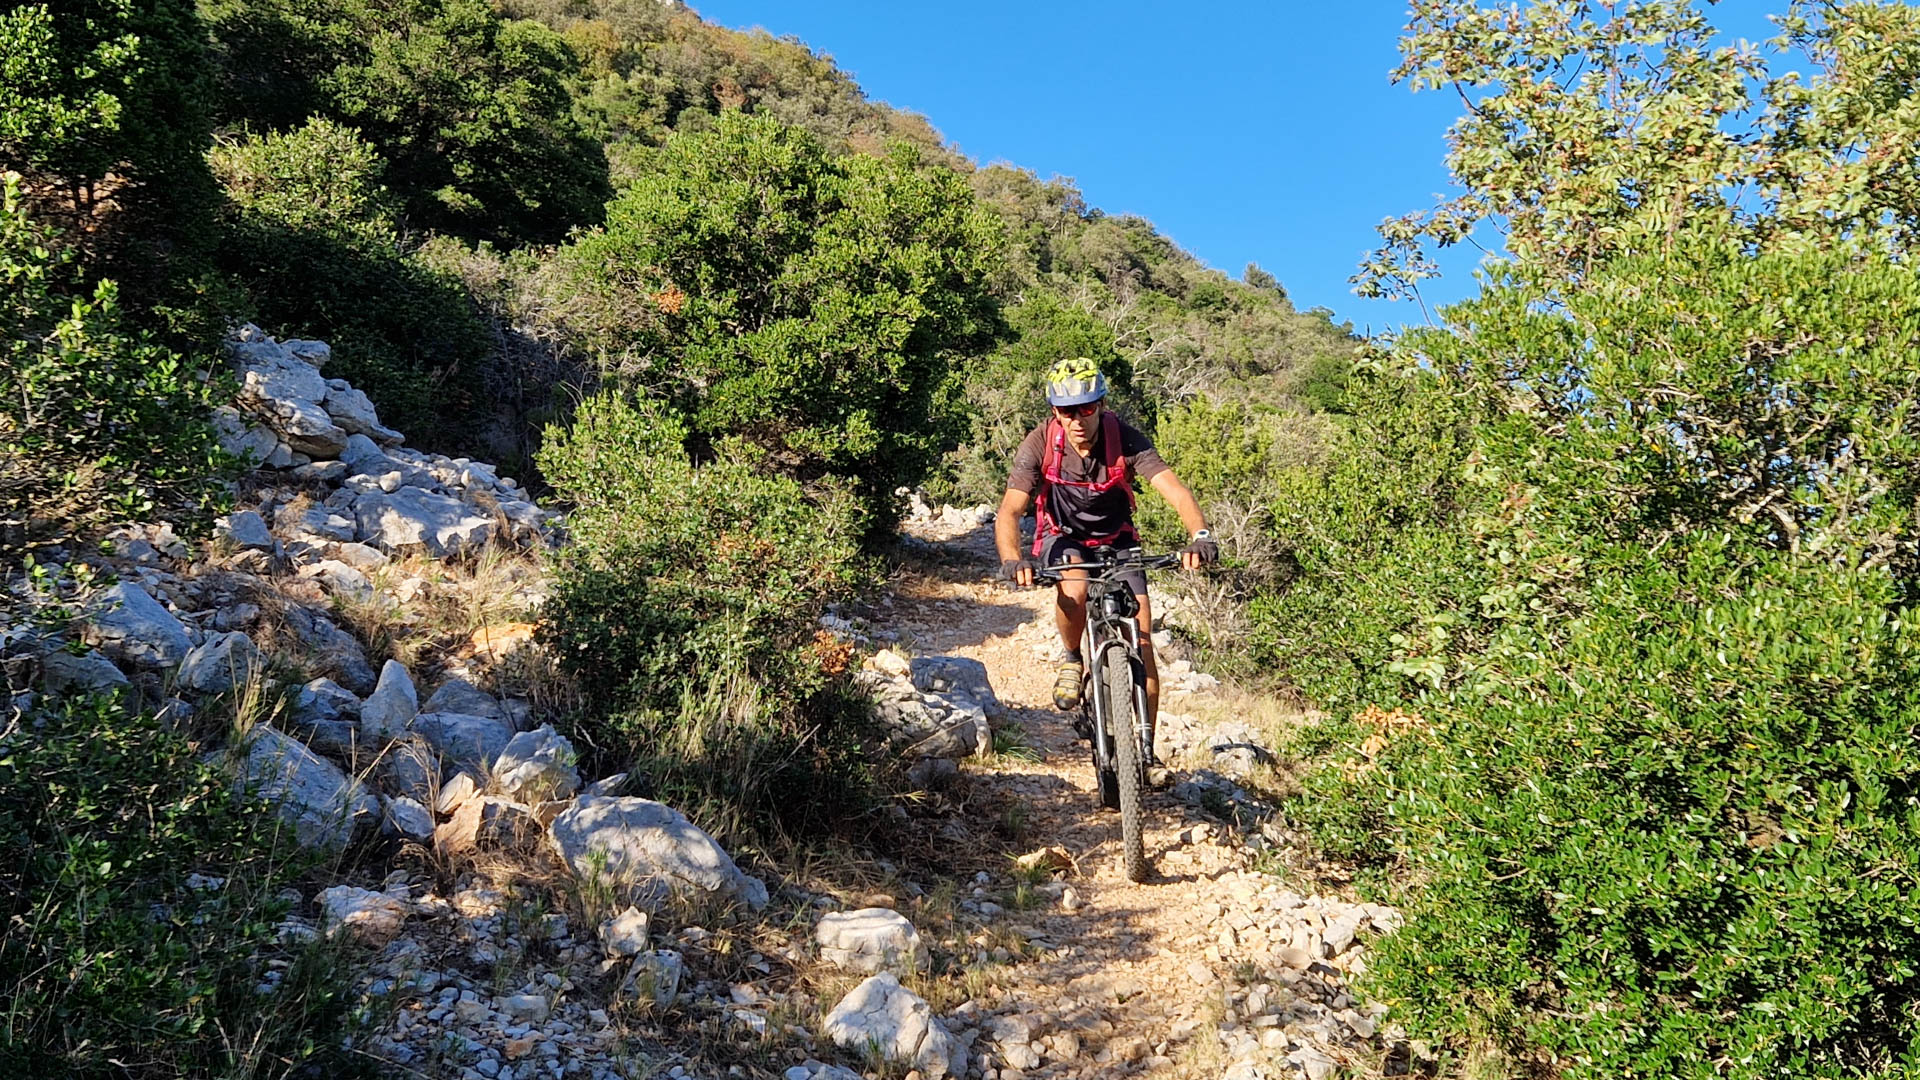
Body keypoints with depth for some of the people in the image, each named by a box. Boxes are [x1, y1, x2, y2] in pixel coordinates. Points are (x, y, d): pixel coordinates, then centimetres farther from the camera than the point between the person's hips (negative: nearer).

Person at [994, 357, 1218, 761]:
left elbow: (1174, 489, -34)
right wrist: (1012, 559, -52)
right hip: (1062, 538, -1)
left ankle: (1147, 751, 2)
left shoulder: (1124, 439, -24)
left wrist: (1201, 536, -54)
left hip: (1116, 539, 1)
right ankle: (1071, 660, -3)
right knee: (1073, 589, -36)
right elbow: (1009, 511, -31)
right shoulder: (1040, 444, -24)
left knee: (1141, 641, -10)